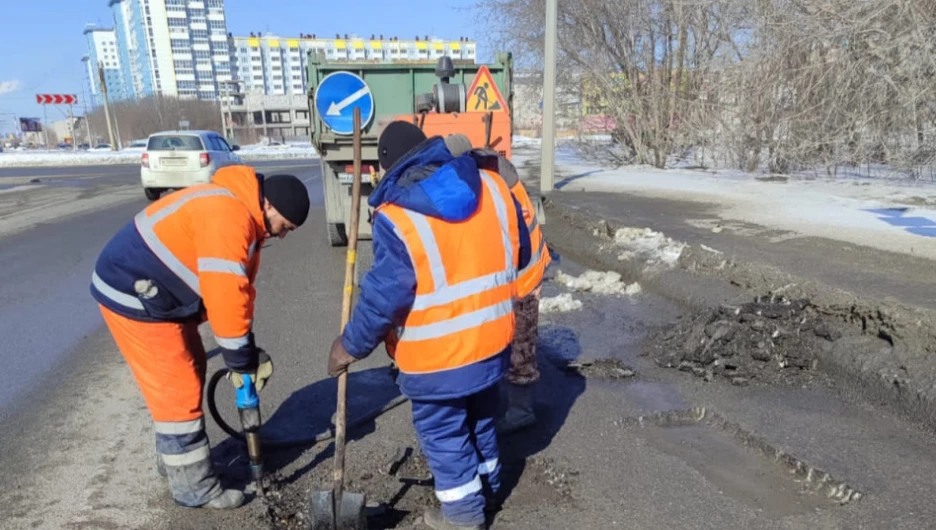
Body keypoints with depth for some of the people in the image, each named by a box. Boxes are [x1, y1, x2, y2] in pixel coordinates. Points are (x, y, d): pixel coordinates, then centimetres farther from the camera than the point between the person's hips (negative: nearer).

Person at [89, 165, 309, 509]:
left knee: (188, 374, 18)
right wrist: (241, 361, -18)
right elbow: (225, 295, -29)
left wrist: (247, 354, 3)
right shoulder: (228, 216, -27)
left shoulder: (244, 217, 7)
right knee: (177, 391, -3)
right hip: (133, 293, -10)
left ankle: (174, 458, 36)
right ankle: (193, 487, 12)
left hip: (158, 293, 10)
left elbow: (238, 290, 9)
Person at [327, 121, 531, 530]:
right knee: (480, 419, 26)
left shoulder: (396, 216, -20)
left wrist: (351, 345, -5)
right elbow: (520, 253, 7)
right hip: (492, 337, 7)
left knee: (443, 432, 15)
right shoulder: (493, 186, -2)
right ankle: (486, 489, 47)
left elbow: (383, 296, -19)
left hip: (438, 352, -6)